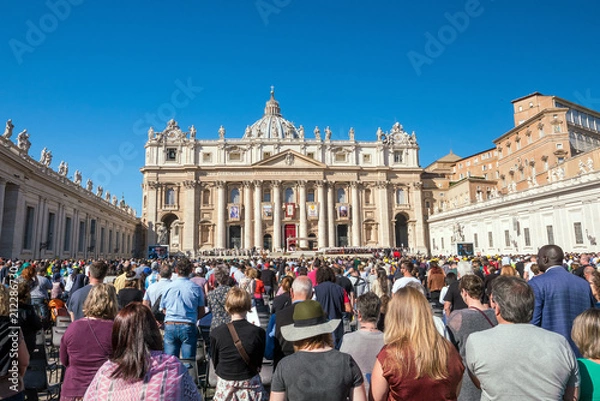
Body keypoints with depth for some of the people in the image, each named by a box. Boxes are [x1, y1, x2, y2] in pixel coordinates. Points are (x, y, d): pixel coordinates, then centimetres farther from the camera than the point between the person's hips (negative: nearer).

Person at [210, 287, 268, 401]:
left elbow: (215, 361, -1)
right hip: (250, 384, 0)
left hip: (225, 384, 1)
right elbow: (259, 363, -1)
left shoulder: (216, 333, -15)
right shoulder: (258, 332, -15)